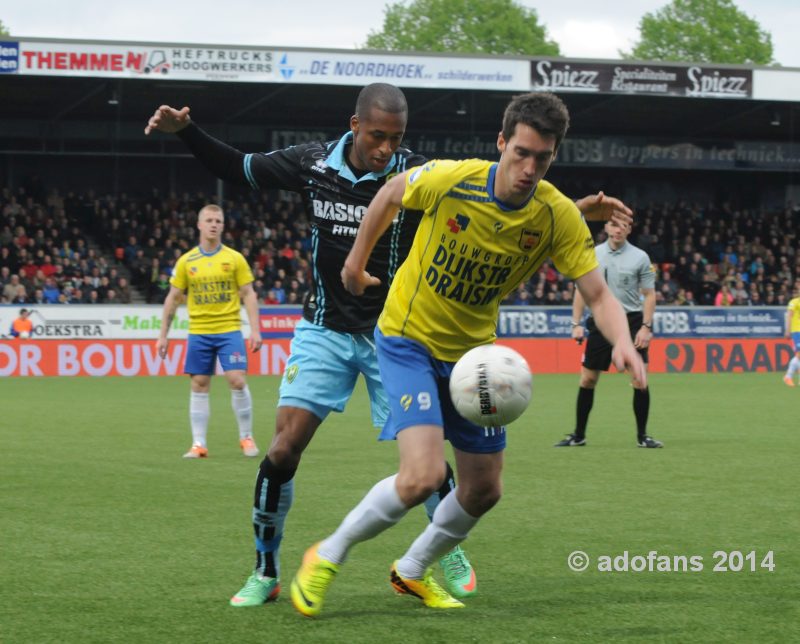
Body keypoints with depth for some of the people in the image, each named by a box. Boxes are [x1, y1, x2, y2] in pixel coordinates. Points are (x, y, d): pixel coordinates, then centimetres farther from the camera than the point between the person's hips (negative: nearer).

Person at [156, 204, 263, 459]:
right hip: (198, 333, 2)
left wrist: (255, 330, -8)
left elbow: (248, 295, 2)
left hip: (229, 330, -2)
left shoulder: (235, 258, 2)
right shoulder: (186, 262, 5)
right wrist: (163, 335, 7)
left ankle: (246, 438, 5)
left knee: (237, 381, -10)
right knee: (199, 385, 2)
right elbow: (173, 298, 10)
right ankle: (199, 444, 7)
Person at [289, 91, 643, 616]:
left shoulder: (559, 217, -16)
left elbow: (598, 294, -17)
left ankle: (413, 571, 36)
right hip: (408, 339, -5)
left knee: (484, 489, 9)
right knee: (424, 475, -22)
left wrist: (623, 342, -37)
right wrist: (357, 261, 6)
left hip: (472, 351, 5)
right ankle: (327, 558, 1)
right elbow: (390, 195, -2)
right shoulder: (450, 179, -23)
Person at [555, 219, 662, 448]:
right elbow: (581, 290, 10)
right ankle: (578, 436, 15)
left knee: (639, 381, -9)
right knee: (587, 380, 3)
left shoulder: (640, 257, -1)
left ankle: (642, 436, 3)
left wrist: (646, 327, -10)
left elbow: (649, 294, 0)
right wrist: (576, 324, 2)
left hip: (631, 321, -2)